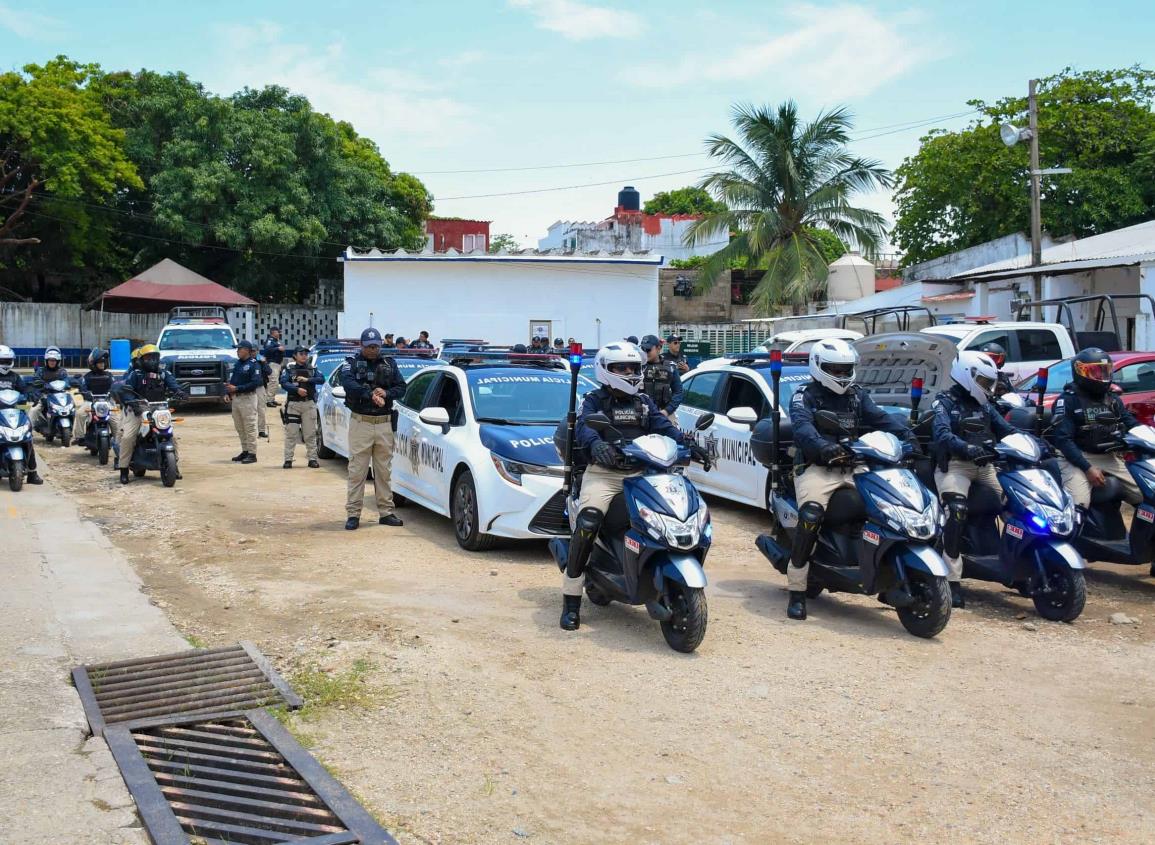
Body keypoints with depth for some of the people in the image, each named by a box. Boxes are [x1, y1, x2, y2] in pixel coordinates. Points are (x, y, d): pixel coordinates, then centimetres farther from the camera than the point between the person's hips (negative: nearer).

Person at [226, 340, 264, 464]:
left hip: (248, 398, -8)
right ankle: (245, 451, 23)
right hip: (236, 398, 8)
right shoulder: (237, 363, 14)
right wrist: (229, 392, -1)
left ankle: (252, 454, -1)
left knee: (250, 426, -5)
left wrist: (236, 388, -20)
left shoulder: (253, 364, -10)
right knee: (239, 427, 13)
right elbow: (232, 380, 16)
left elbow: (255, 383, -19)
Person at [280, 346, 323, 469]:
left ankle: (312, 459, 7)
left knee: (310, 433, 3)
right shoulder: (289, 368, 4)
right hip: (293, 404, -2)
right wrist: (297, 390, -21)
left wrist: (307, 379, -15)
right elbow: (283, 383, -9)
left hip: (309, 404, 2)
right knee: (291, 433, -1)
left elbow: (321, 379, -5)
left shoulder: (312, 369, 11)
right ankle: (288, 460, 3)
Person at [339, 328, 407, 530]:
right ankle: (353, 514, 1)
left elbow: (401, 388, 5)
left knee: (384, 470, 9)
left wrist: (386, 393, -15)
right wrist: (371, 394, -29)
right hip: (361, 422, -3)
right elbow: (348, 384, -18)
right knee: (357, 470, -3)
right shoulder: (352, 363, 2)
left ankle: (386, 512, 16)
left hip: (384, 423, 3)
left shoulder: (389, 364, 12)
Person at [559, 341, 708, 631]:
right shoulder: (594, 400, 7)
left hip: (641, 473, 4)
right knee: (589, 521, -30)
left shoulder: (644, 402, 21)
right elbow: (584, 426, -14)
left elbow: (662, 426, 5)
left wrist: (686, 443, -16)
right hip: (603, 473, -4)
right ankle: (571, 600, -21)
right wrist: (597, 445, -37)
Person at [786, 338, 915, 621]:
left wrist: (907, 435, -17)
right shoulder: (804, 396, 2)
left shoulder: (857, 396, 20)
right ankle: (796, 591, -23)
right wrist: (824, 447, -40)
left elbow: (881, 418, 3)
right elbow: (802, 427, -19)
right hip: (816, 468, -5)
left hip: (852, 467, 6)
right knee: (811, 515, -31)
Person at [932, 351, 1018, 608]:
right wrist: (966, 447, -35)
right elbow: (942, 434, -17)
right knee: (956, 512, -27)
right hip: (955, 464, -6)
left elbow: (1007, 430, 12)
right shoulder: (944, 402, 1)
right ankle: (952, 581, -25)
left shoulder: (985, 405, 21)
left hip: (985, 465, 6)